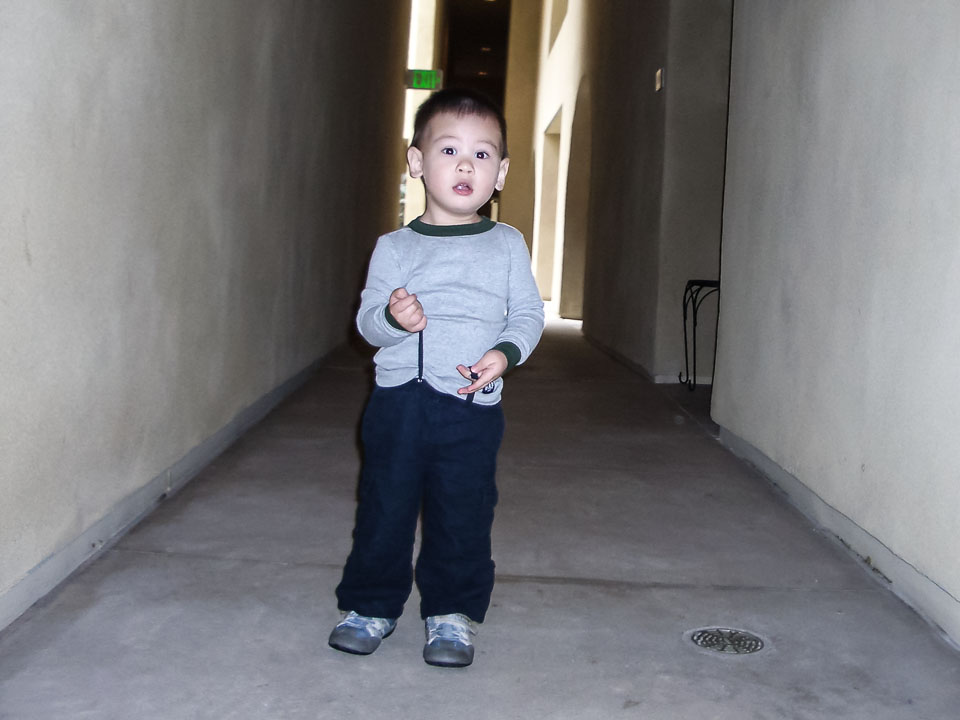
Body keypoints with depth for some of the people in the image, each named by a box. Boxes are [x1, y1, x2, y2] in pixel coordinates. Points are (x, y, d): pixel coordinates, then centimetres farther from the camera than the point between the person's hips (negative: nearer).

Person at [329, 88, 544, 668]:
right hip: (398, 400, 1)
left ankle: (452, 613, 24)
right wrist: (391, 318, -21)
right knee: (384, 508, 9)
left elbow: (530, 313, 5)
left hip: (473, 407, 0)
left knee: (463, 516, 6)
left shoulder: (507, 245, 5)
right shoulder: (395, 247, 4)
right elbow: (367, 319, 1)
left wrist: (506, 352, -14)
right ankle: (372, 605, 27)